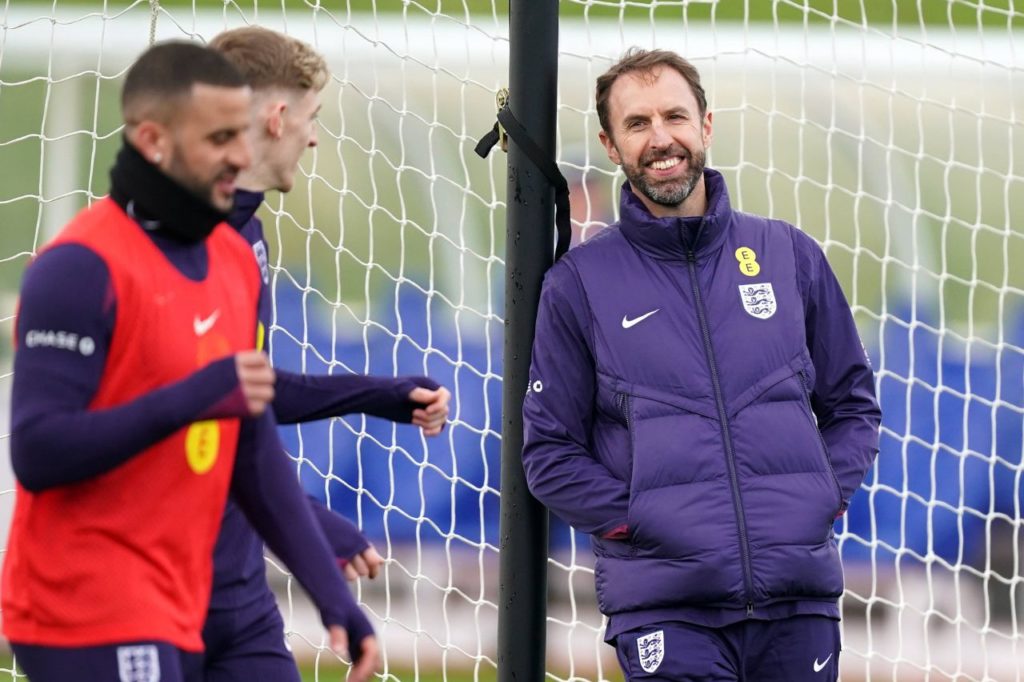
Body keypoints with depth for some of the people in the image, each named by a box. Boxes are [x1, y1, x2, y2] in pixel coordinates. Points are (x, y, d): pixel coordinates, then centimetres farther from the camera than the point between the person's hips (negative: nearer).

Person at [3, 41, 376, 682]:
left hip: (177, 617, 8)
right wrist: (192, 399, -27)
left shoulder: (236, 261, 11)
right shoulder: (83, 267, -13)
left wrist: (332, 592, 11)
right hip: (93, 625, -8)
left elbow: (255, 455, 17)